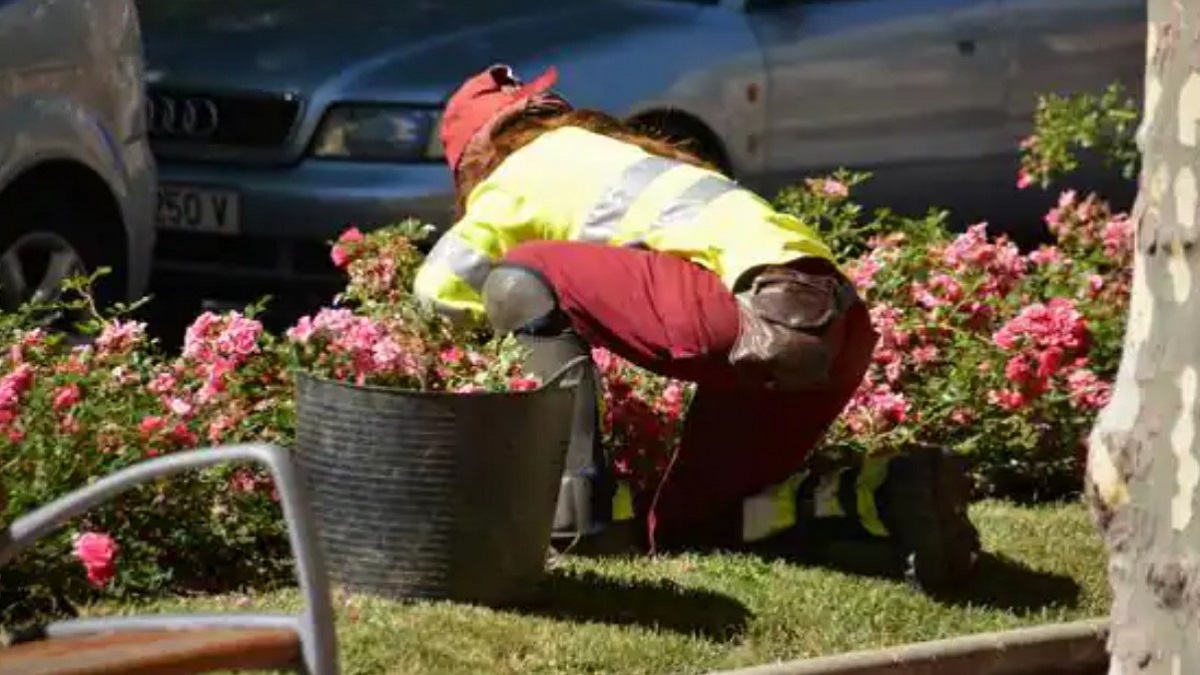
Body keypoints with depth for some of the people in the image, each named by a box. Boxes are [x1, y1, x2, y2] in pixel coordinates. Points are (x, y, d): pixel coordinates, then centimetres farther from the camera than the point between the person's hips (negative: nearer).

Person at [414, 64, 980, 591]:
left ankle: (577, 500, -4)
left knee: (522, 277, 5)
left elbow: (440, 285, 8)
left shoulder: (526, 167, 16)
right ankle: (887, 493, -2)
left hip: (759, 305, -8)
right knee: (681, 524, 19)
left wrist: (514, 316, 28)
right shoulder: (614, 150, 38)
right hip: (838, 327, 8)